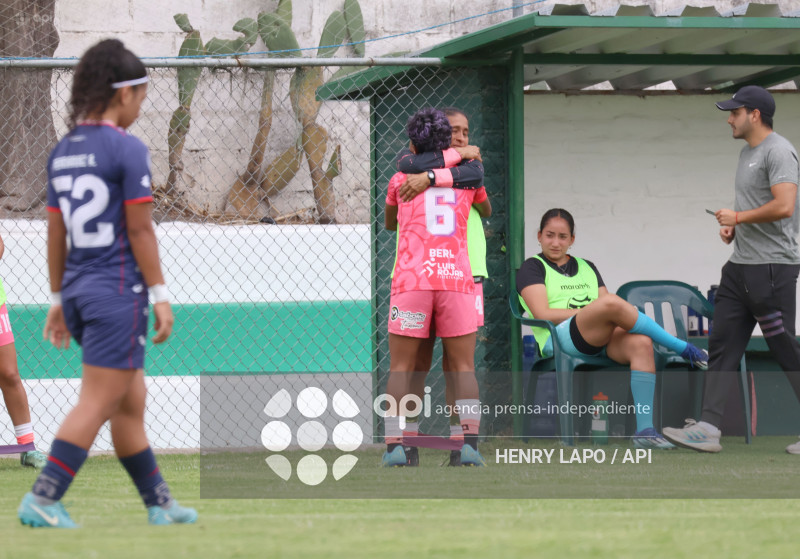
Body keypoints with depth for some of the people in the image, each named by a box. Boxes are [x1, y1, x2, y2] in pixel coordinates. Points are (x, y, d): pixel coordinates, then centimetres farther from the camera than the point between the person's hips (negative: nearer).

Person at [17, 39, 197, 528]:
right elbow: (139, 231, -13)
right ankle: (42, 499, -11)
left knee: (131, 401, 15)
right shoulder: (127, 149, -12)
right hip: (118, 289, -8)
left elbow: (55, 233, 12)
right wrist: (160, 295, -7)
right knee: (96, 404, -6)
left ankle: (159, 502, 21)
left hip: (78, 287, 8)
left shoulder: (63, 151, 9)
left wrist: (59, 298, 18)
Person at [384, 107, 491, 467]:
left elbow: (389, 223, 33)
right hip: (456, 277, 1)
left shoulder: (401, 179, 14)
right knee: (464, 367, 3)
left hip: (412, 279, -1)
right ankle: (469, 444, -12)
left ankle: (394, 446, -8)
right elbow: (487, 211, 38)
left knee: (400, 368, 3)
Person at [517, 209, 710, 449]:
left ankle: (644, 429, -38)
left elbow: (608, 308, 20)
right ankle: (686, 350, -21)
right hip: (559, 341, -5)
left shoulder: (586, 267, 32)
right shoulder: (532, 267, 16)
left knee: (641, 342, -31)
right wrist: (592, 311, -8)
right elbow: (542, 314, -2)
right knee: (612, 303, -34)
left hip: (602, 341, 5)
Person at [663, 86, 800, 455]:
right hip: (740, 268, 10)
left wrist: (737, 218, -15)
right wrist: (732, 227, 12)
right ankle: (708, 428, 1)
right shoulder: (747, 153, 18)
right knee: (722, 346, 4)